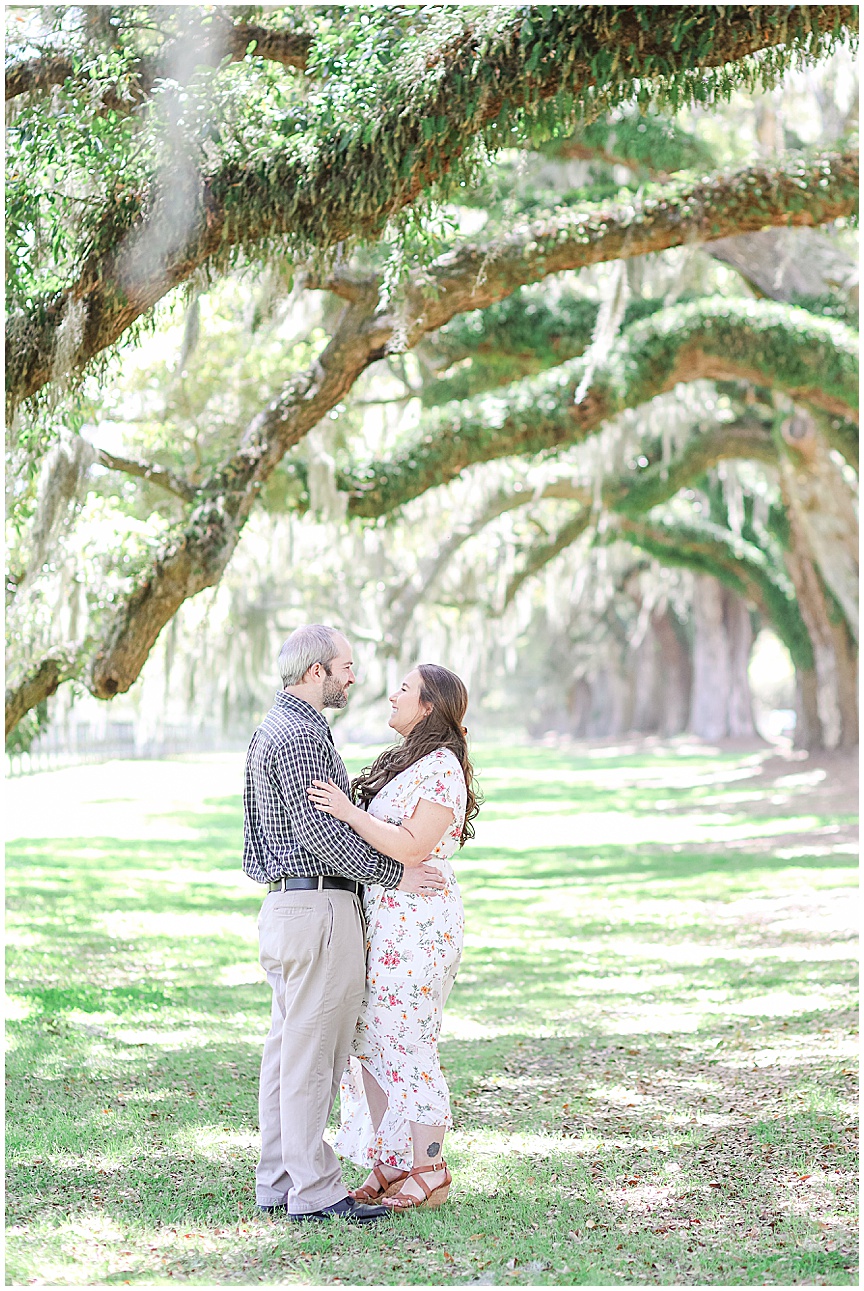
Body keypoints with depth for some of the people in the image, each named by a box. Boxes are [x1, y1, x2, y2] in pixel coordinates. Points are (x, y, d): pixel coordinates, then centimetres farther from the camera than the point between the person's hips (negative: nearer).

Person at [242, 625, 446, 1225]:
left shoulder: (281, 727, 19)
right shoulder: (300, 734, -15)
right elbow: (317, 828, -20)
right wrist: (393, 873, -13)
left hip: (290, 903, 11)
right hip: (319, 906, -11)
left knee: (290, 1048, 11)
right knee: (313, 1051, -7)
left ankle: (278, 1182, 16)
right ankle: (314, 1191, -4)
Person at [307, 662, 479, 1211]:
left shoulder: (442, 769, -13)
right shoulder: (406, 761, 17)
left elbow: (411, 848, -21)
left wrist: (349, 812, -23)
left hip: (417, 923, -10)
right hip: (381, 919, 10)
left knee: (408, 1046, -4)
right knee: (369, 1041, 10)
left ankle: (430, 1174, 5)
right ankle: (390, 1164, 18)